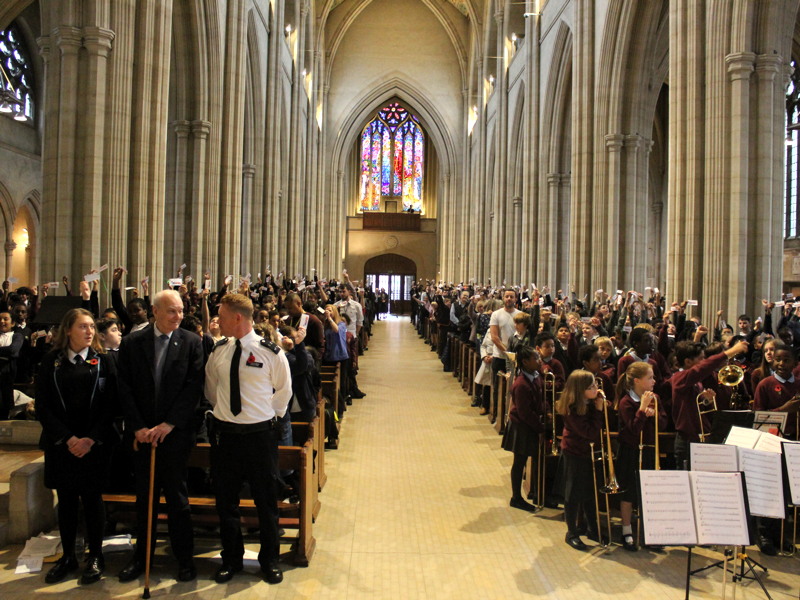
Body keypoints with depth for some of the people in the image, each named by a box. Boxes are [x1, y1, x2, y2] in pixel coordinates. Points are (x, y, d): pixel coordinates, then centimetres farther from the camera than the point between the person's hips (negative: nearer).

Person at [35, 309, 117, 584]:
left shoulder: (103, 361, 0)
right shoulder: (51, 362, 3)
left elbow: (111, 405, -3)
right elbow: (43, 406, 0)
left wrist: (91, 439, -12)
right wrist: (67, 438, -10)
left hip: (95, 444, -1)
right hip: (60, 444, 1)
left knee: (92, 499, 5)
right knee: (66, 499, 9)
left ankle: (96, 557, 17)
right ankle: (68, 556, 24)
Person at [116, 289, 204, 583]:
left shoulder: (191, 342, -3)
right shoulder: (132, 342, 2)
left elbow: (194, 387, -8)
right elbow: (125, 388, 0)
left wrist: (169, 424, -13)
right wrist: (137, 427, -8)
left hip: (176, 432, -2)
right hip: (142, 433, 2)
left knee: (177, 497, 7)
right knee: (144, 497, 13)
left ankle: (184, 556, 20)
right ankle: (141, 556, 28)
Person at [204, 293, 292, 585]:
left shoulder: (271, 352, -10)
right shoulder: (219, 351, 2)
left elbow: (284, 391, 3)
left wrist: (269, 415, 2)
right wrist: (223, 410, 11)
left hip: (260, 434, -3)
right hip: (224, 433, 4)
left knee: (266, 500, 10)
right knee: (225, 500, 14)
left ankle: (269, 559, 29)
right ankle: (231, 558, 33)